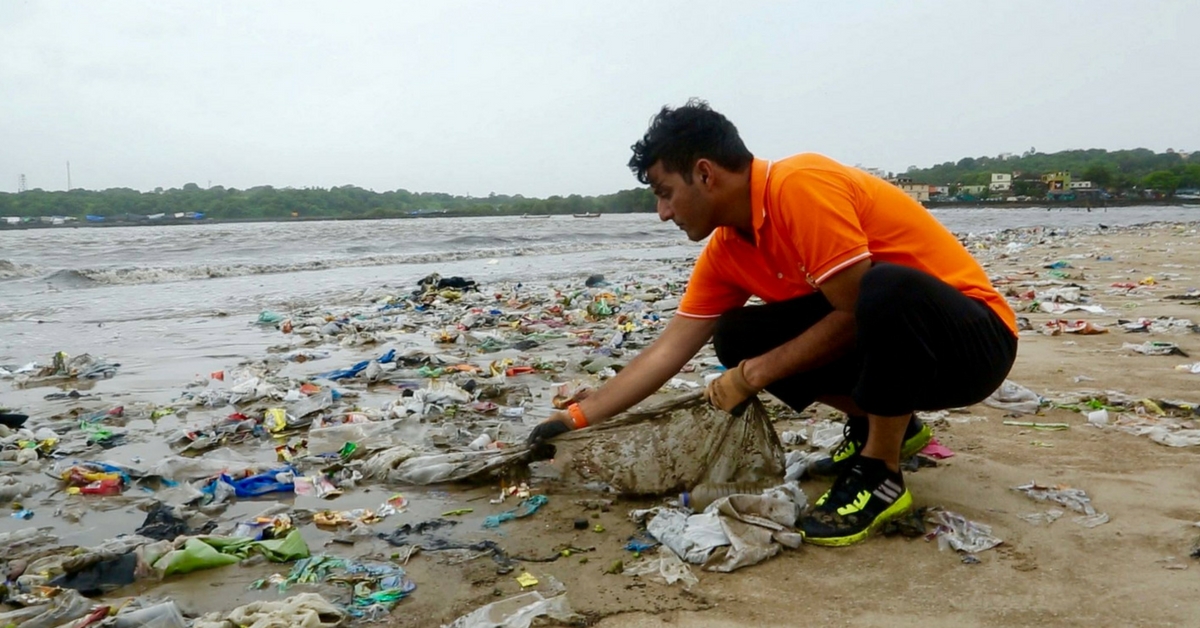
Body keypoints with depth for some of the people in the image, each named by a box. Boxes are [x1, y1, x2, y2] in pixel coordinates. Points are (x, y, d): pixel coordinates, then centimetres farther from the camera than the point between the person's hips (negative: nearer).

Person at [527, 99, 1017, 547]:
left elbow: (856, 312, -25)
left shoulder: (802, 185, -25)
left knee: (887, 288, -38)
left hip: (971, 340, -7)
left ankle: (880, 474, -16)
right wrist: (576, 419, -1)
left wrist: (753, 375, -17)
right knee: (738, 337, -5)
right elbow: (669, 350, 1)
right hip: (889, 343, 7)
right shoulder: (724, 250, 0)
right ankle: (882, 425, 8)